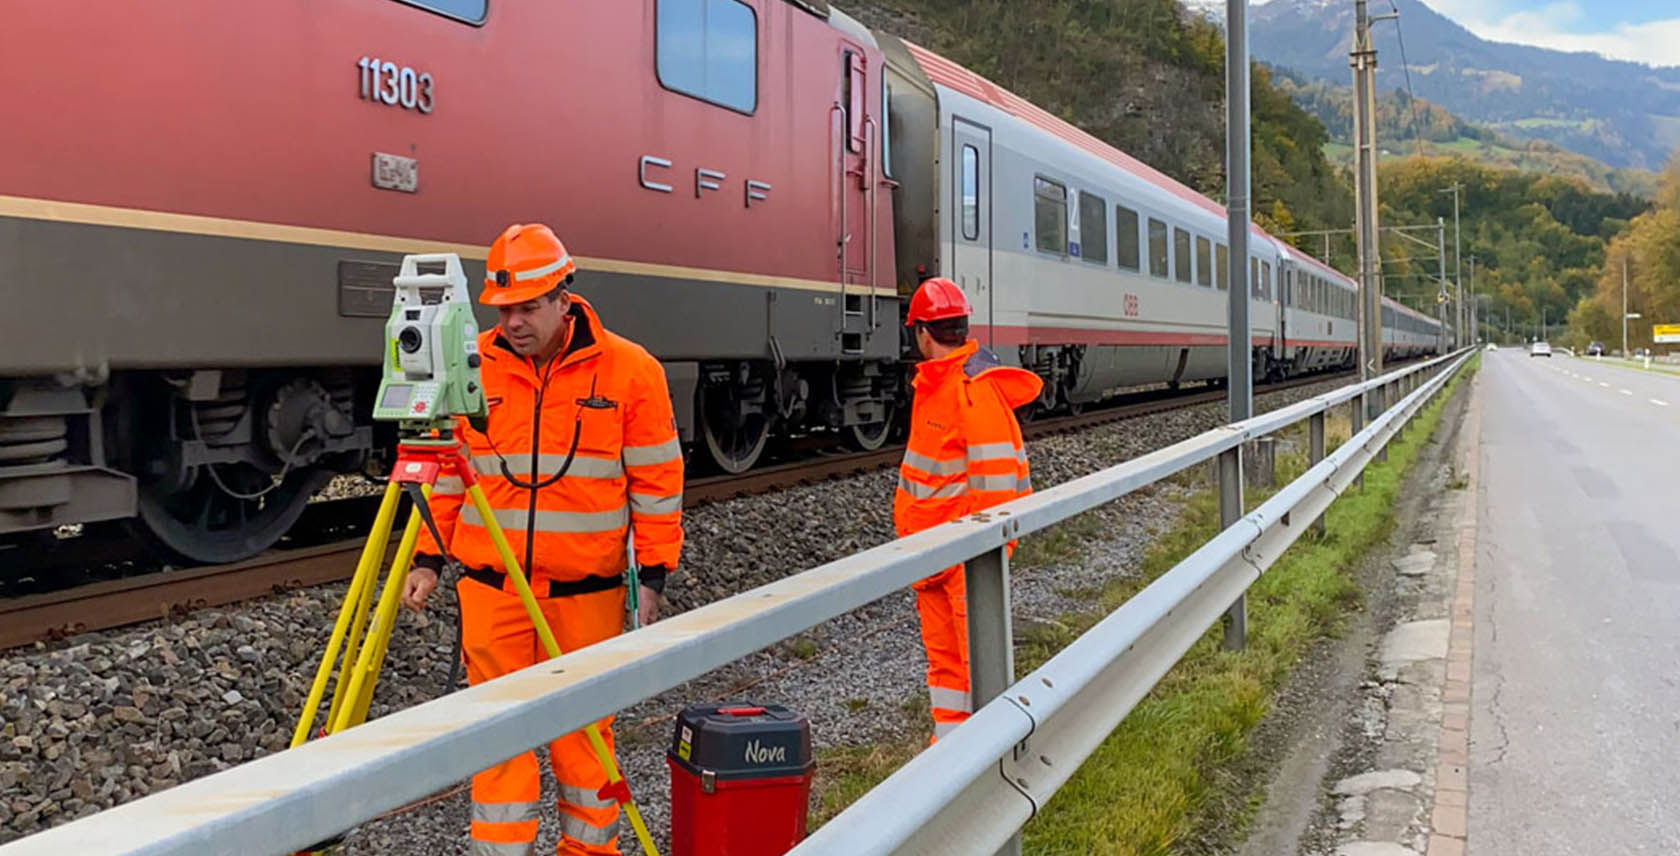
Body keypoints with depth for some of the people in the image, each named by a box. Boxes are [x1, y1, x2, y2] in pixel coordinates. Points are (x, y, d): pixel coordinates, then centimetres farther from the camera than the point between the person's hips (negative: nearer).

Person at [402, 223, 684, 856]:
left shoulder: (629, 370, -5)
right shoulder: (474, 367, 2)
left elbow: (656, 483, -1)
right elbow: (446, 475, 10)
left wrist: (653, 575, -4)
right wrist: (428, 558, 6)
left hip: (586, 590, -1)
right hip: (491, 585, 2)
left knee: (582, 727, 8)